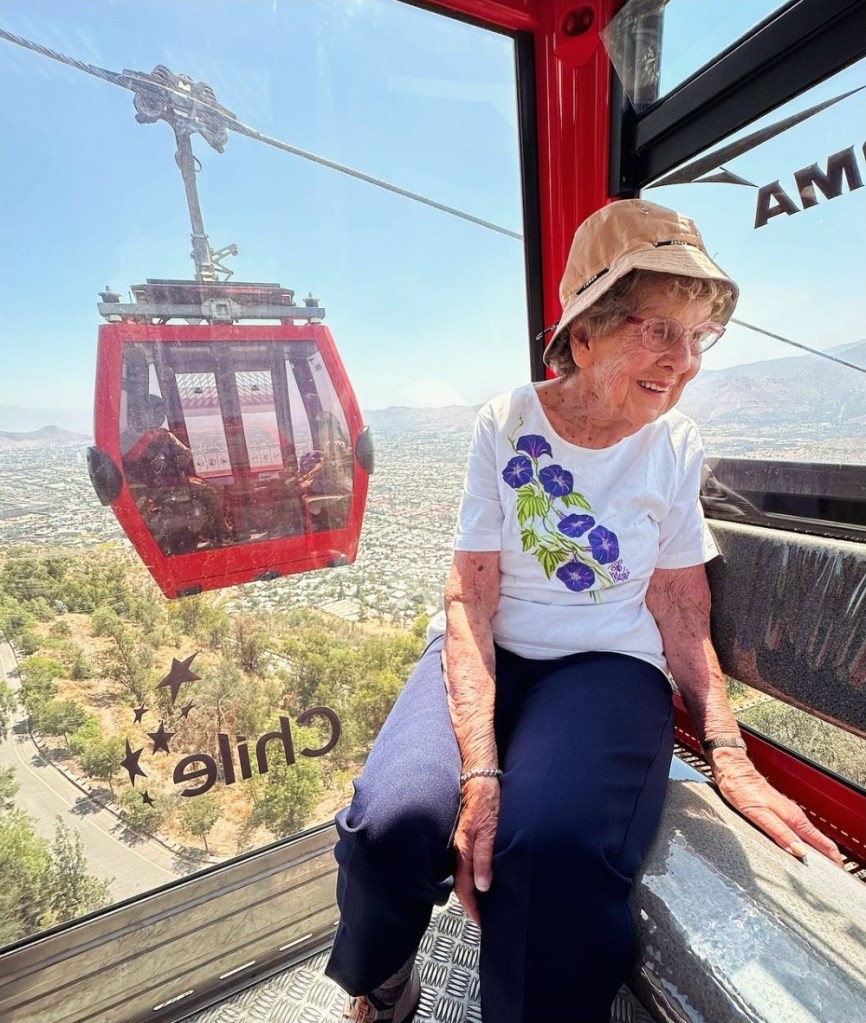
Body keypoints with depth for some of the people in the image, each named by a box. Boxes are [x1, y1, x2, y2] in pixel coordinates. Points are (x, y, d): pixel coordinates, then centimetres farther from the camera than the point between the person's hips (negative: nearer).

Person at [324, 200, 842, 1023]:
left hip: (609, 664, 1)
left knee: (553, 847, -31)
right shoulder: (506, 425, -7)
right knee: (397, 822, -24)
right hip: (491, 655, 0)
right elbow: (470, 600, -12)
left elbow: (681, 614, 5)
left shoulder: (675, 447, 0)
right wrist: (479, 768, -21)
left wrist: (728, 752, -9)